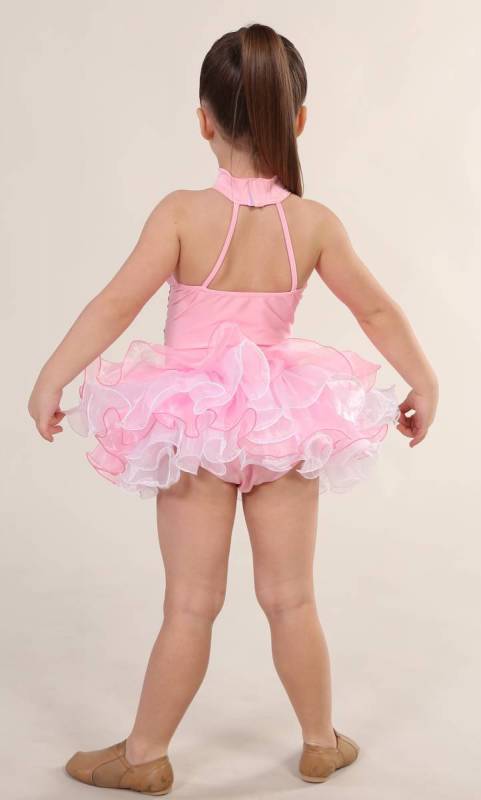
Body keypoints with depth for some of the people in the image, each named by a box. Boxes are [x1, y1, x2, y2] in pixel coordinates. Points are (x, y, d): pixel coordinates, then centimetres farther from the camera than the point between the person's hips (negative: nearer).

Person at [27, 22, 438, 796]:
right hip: (283, 421, 2)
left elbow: (116, 303, -19)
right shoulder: (315, 222, -8)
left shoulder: (182, 212, -15)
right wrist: (424, 382, 14)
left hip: (195, 419, -2)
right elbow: (378, 310, 1)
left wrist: (52, 378, -11)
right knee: (291, 598, 15)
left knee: (191, 605, 8)